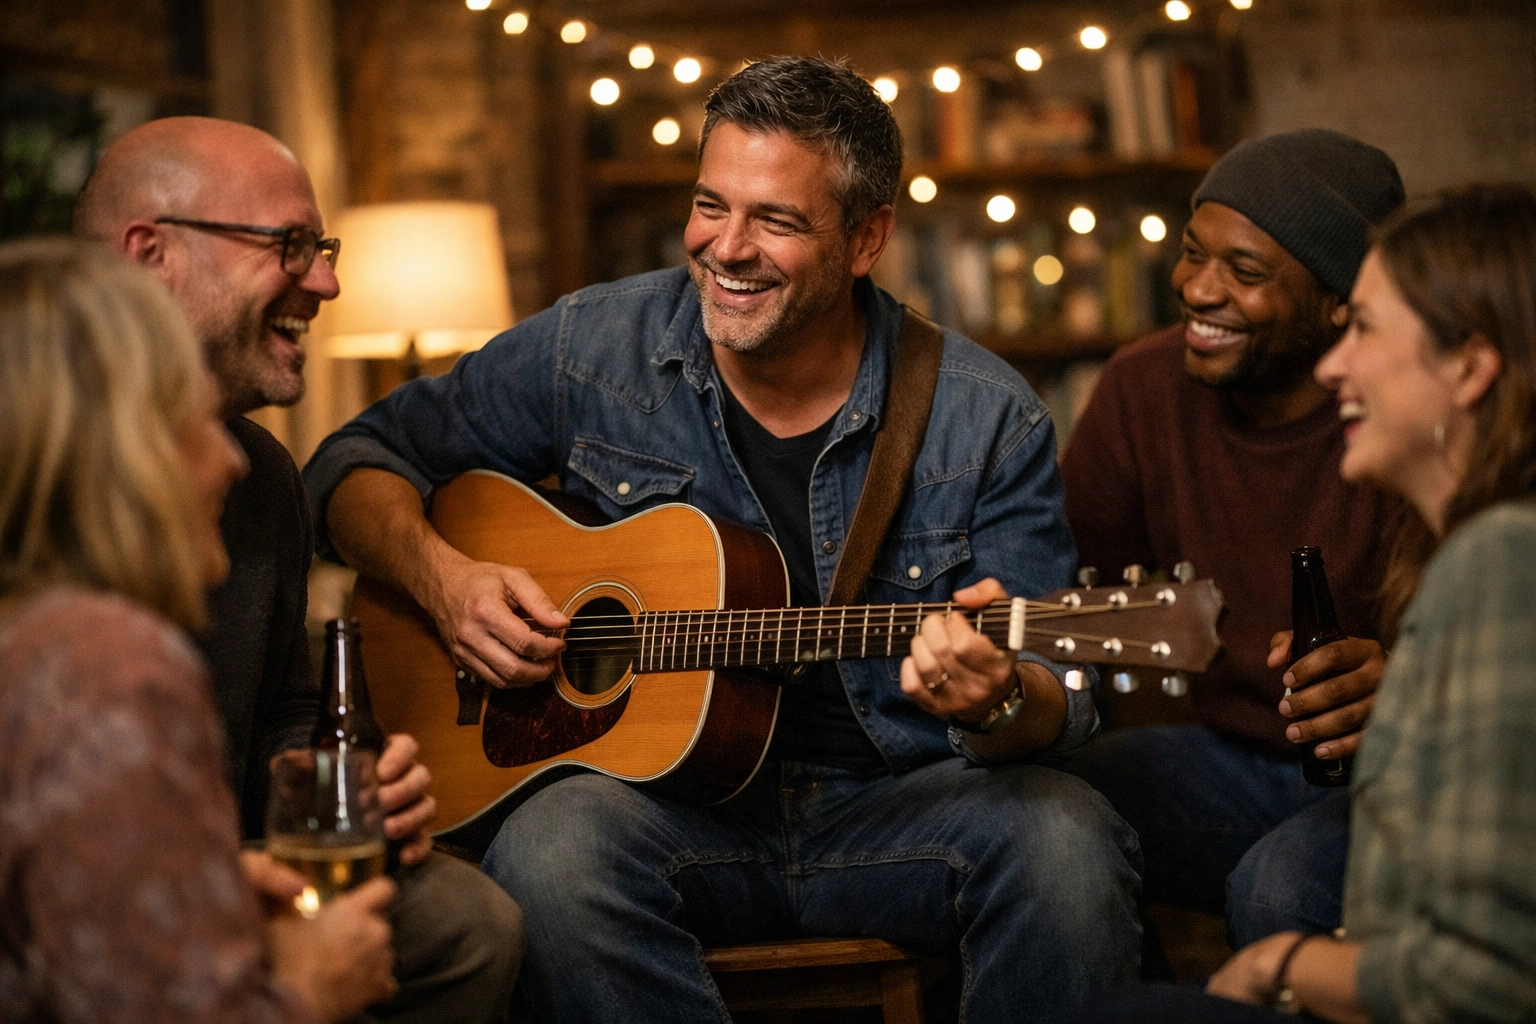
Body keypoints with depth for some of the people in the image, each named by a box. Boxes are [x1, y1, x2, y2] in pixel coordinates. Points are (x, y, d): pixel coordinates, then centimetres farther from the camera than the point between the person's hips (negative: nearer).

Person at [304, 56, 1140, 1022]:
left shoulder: (989, 422, -4)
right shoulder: (591, 348, 0)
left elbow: (1060, 705, -4)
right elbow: (358, 461, 10)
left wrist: (998, 705, -29)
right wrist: (441, 575, -11)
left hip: (900, 803, 0)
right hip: (658, 794, 1)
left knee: (1066, 840, -31)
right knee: (552, 843, -34)